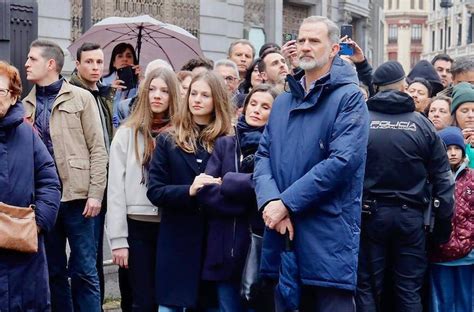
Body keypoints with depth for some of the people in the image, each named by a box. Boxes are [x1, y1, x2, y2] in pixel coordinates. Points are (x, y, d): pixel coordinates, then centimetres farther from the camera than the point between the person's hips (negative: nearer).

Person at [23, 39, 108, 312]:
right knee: (54, 271, 11)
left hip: (77, 197, -4)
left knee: (84, 270, 1)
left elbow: (98, 149, -2)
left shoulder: (81, 98, 1)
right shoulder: (26, 105, 12)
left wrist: (95, 194, -9)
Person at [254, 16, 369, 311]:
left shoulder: (349, 98, -5)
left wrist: (287, 203, -16)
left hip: (329, 238, -6)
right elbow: (263, 156, 8)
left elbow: (343, 161, -17)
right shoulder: (282, 102, 16)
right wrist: (270, 201, -12)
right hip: (281, 234, 6)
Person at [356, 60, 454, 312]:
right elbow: (442, 178, 1)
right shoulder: (422, 124, -1)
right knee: (409, 291, 10)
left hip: (370, 214, -1)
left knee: (368, 288, 8)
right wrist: (444, 222, 8)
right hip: (410, 216, 1)